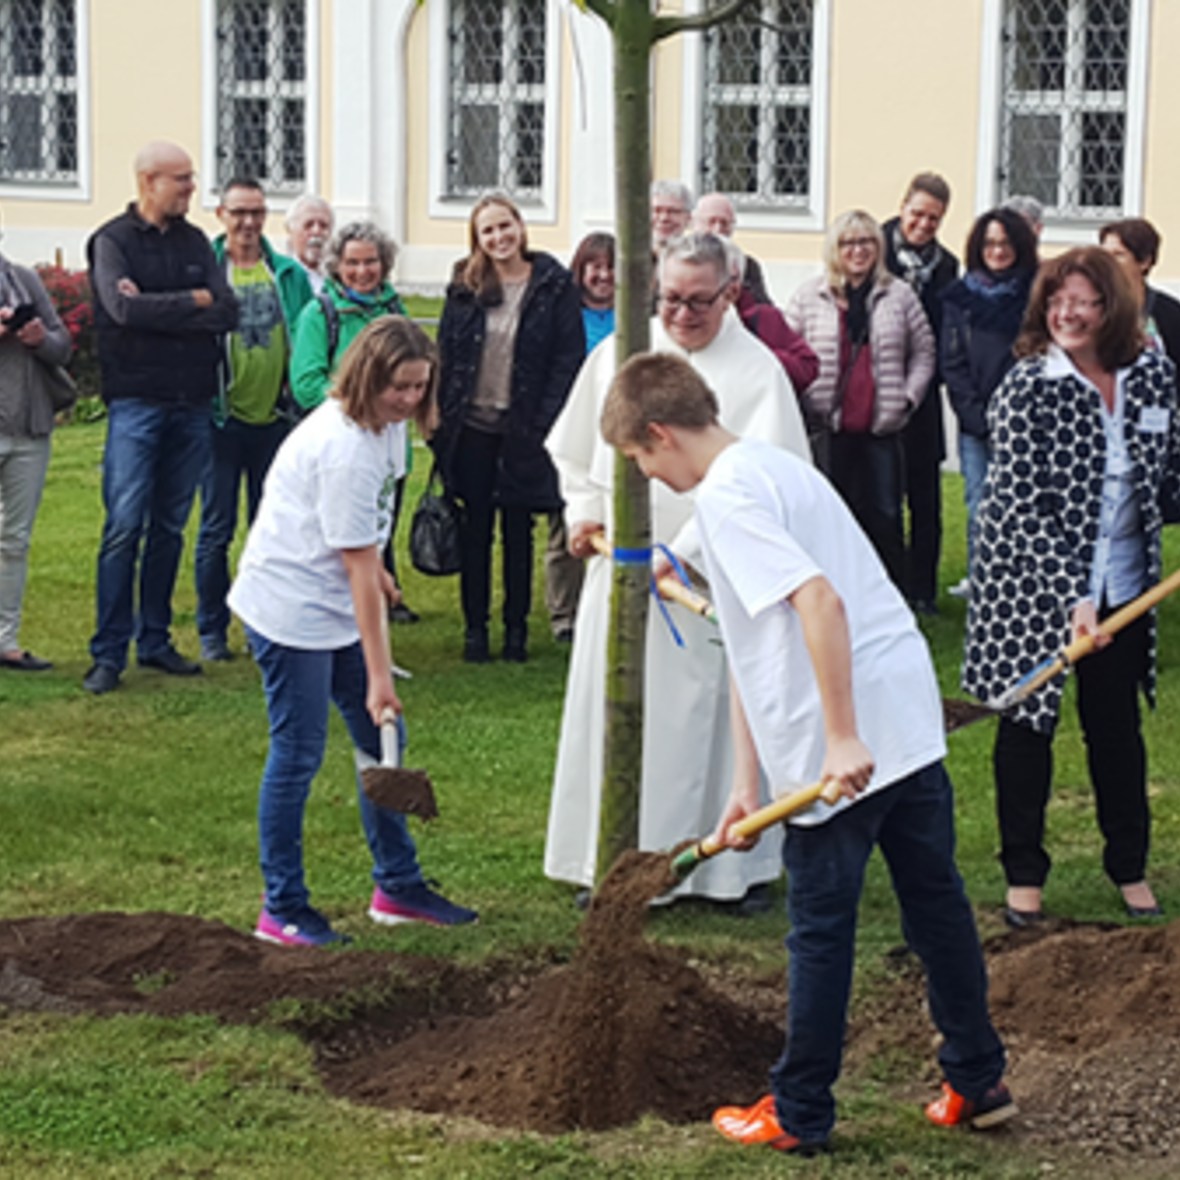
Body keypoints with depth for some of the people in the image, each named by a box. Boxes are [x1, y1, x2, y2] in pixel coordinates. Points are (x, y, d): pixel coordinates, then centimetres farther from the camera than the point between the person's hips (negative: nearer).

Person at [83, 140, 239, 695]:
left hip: (192, 403, 5)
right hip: (136, 401, -5)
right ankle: (109, 653, -4)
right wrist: (193, 301, -9)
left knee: (170, 528, 9)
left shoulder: (194, 242, 11)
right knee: (125, 527, -8)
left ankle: (155, 640, 17)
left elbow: (228, 312, -2)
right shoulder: (113, 241, -3)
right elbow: (124, 308, -19)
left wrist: (156, 309, -12)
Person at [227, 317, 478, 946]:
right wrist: (378, 675, -23)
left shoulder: (375, 425, 3)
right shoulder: (347, 450, -26)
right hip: (290, 609, -10)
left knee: (382, 739, 10)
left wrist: (376, 572, 26)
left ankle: (397, 884, 20)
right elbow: (357, 569, -25)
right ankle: (283, 911, 4)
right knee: (298, 754, -5)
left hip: (333, 605, 10)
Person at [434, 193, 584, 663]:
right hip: (472, 426, 2)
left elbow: (570, 358, -5)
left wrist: (544, 423, -12)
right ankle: (475, 627, 14)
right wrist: (441, 420, 0)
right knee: (475, 530, 7)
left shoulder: (554, 285, -4)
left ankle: (516, 627, 16)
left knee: (518, 531, 7)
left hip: (522, 430, -2)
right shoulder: (465, 287, 5)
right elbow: (445, 354, 8)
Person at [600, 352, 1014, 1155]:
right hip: (911, 719, 9)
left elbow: (818, 599, -26)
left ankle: (800, 1114, 16)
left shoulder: (727, 495, -12)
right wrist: (746, 783, 21)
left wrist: (841, 740, -26)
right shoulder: (773, 468, 19)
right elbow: (753, 649, 20)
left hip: (849, 741, -9)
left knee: (821, 929, 4)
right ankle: (978, 1083, 27)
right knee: (936, 906, 17)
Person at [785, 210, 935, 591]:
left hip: (882, 429, 1)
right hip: (828, 428, -1)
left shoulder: (900, 295, 6)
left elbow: (923, 351, 11)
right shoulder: (809, 296, 4)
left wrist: (908, 396, -1)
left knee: (885, 517, 2)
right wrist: (805, 401, -4)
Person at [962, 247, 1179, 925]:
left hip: (1123, 583, 3)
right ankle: (1024, 872, 22)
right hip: (1034, 583, -3)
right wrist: (1072, 596, -25)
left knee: (1117, 725, 13)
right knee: (1029, 723, 8)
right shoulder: (1027, 389, -15)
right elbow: (1023, 506, -19)